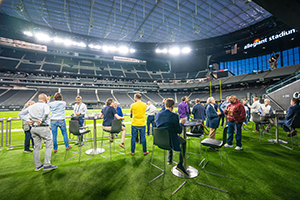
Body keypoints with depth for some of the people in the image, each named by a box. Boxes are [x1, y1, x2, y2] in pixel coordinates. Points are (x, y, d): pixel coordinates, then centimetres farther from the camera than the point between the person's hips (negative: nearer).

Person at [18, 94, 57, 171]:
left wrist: (28, 120, 3)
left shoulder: (31, 106, 14)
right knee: (49, 145, 3)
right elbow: (46, 114, -27)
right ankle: (47, 165, 4)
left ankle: (37, 165, 24)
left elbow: (21, 114, 14)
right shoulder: (45, 105, -8)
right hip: (43, 128, -7)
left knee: (37, 147, 15)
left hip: (34, 128, 7)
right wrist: (41, 121, -15)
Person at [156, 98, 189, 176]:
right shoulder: (174, 116, -21)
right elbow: (179, 131, -13)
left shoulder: (158, 114, -4)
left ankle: (170, 159, 44)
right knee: (184, 142, 24)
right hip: (169, 141, -5)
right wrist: (181, 123, 6)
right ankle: (180, 164, 19)